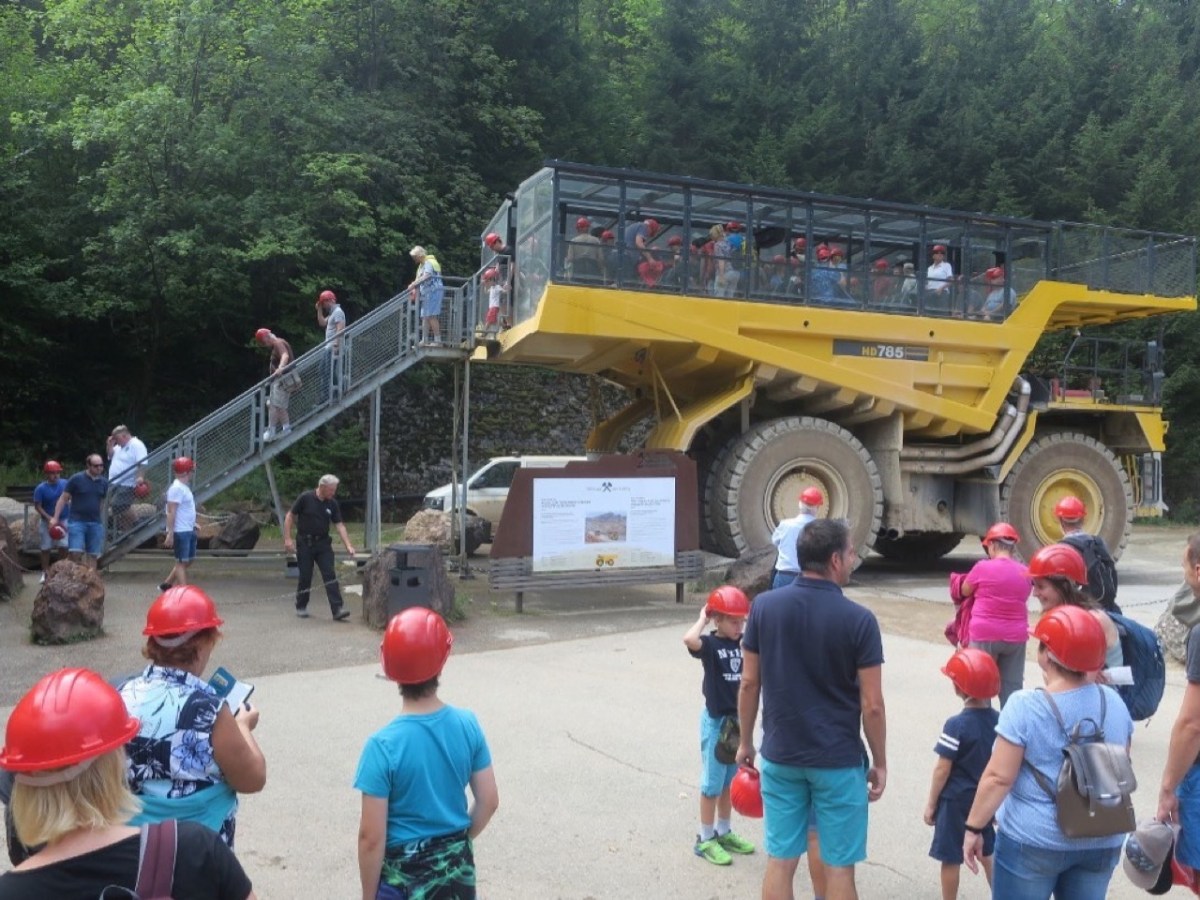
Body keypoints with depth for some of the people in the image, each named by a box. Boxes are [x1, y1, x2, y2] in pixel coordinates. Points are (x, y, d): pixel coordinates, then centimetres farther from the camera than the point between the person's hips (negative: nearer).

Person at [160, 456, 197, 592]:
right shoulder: (177, 488, -17)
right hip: (180, 532, -10)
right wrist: (170, 533, -24)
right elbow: (171, 512, -21)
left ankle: (167, 584, 25)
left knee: (187, 560, 16)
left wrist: (192, 524, 24)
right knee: (182, 562, -6)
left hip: (188, 530, 10)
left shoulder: (184, 487, 14)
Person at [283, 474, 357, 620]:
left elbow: (339, 525, 0)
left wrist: (348, 545, -10)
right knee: (305, 577, 4)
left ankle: (337, 609, -10)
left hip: (323, 543, 3)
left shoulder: (332, 504, 1)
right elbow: (290, 516, -5)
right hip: (305, 543, -3)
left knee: (330, 576, -6)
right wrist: (287, 539, -11)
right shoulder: (305, 498, -10)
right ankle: (301, 607, 23)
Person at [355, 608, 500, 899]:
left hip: (404, 872, -4)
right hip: (456, 867, 4)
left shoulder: (383, 745, -23)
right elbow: (488, 801, -1)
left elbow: (372, 837, -18)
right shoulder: (467, 724, -11)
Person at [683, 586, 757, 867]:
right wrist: (703, 619, -23)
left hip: (738, 719, 6)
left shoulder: (744, 643, 3)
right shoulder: (710, 644, -16)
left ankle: (724, 832, 31)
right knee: (712, 784, 2)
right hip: (716, 721, -6)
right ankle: (705, 840, 14)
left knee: (731, 781, 17)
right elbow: (689, 639, -38)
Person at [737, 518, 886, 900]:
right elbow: (871, 705, -10)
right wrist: (880, 762, 3)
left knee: (780, 861, 12)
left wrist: (746, 742, 12)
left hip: (780, 756, 3)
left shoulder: (764, 606, -6)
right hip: (839, 760, -3)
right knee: (839, 866, 11)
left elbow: (749, 683, 0)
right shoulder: (859, 619, -14)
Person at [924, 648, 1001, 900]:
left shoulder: (956, 725, -23)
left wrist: (931, 803, -6)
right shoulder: (998, 720, -6)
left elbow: (943, 770, -17)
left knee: (951, 858, 7)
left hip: (955, 800, -6)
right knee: (987, 852, 22)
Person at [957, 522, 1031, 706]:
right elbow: (1021, 601, 11)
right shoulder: (1025, 573, 3)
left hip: (985, 635, -4)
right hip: (1016, 637, 4)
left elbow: (964, 591, 4)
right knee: (1012, 688, 10)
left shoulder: (982, 568, -10)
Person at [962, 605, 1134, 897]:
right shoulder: (1114, 702, -2)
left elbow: (998, 778, -17)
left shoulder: (1024, 706, -18)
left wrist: (974, 828, -7)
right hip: (1101, 841, 5)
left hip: (1033, 841, -5)